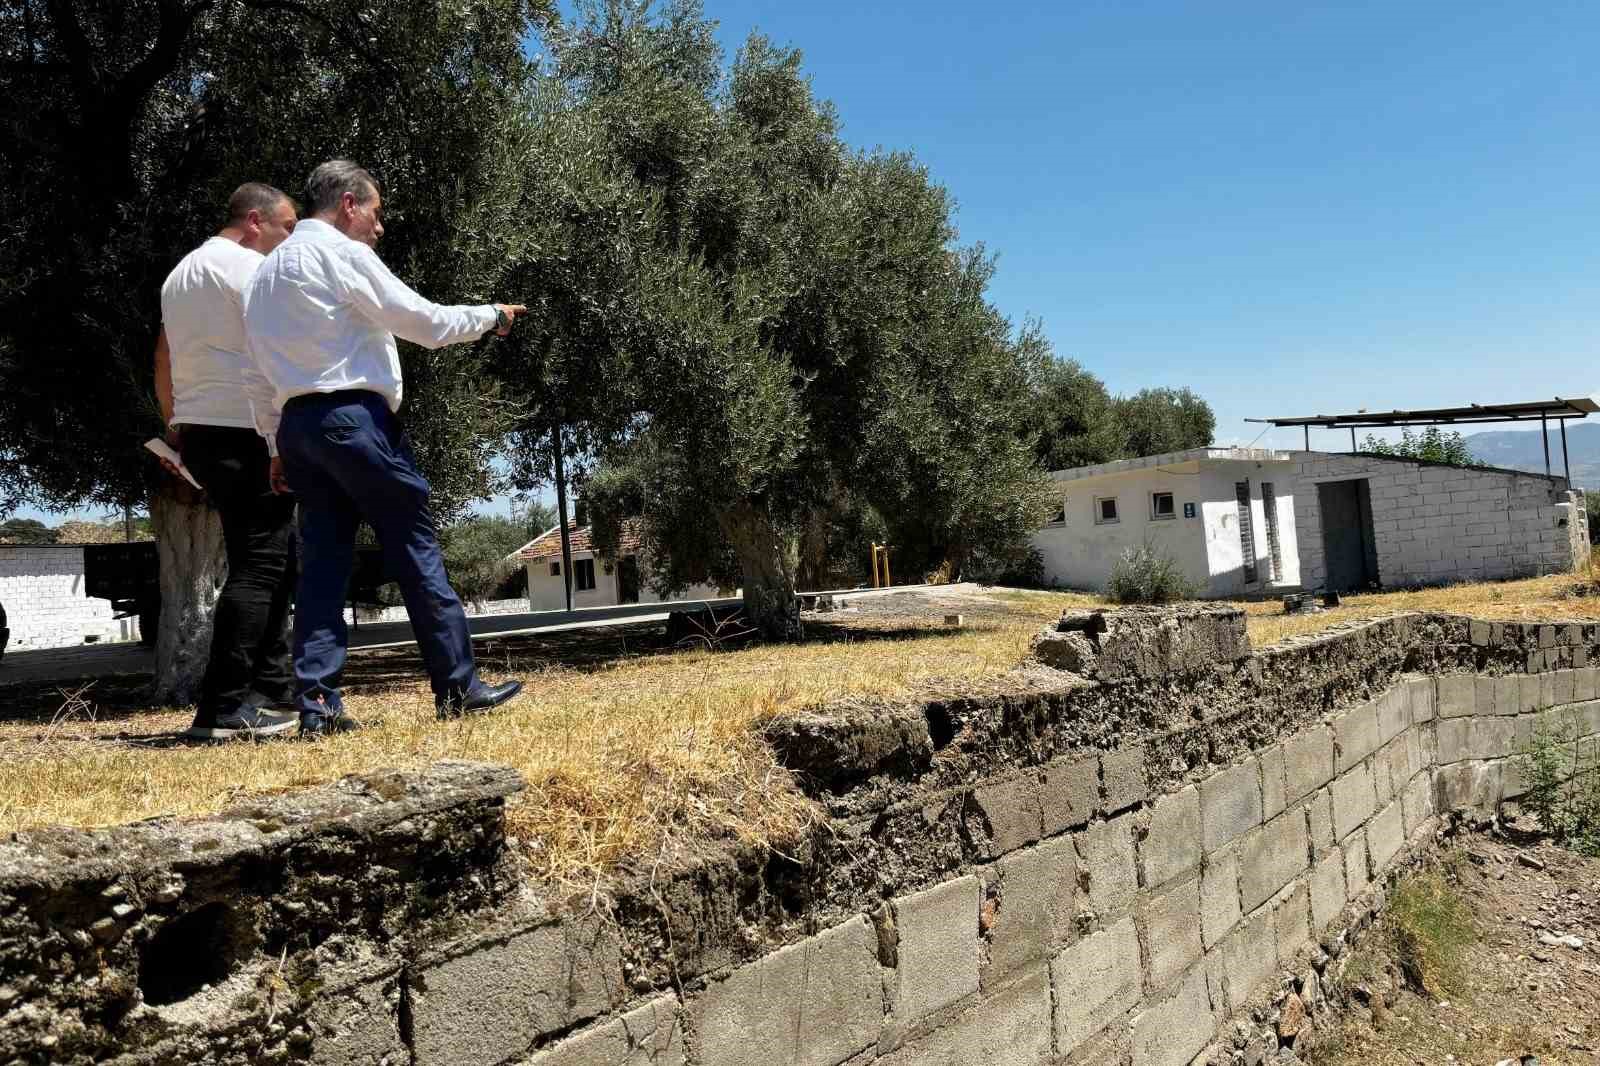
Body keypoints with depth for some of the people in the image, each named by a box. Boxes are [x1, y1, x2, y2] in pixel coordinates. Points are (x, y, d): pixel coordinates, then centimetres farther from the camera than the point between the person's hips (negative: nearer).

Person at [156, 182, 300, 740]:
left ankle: (271, 690, 16)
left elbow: (163, 360, 25)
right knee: (260, 565, -10)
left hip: (199, 432, 10)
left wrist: (174, 426, 29)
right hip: (248, 433, -10)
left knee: (274, 561, 14)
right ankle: (221, 709, -13)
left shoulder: (181, 272, 22)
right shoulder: (250, 266, -6)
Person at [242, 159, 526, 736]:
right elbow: (426, 322, -6)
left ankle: (316, 704, 3)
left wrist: (278, 445, 22)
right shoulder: (344, 255, -5)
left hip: (297, 425, 8)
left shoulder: (265, 272, 21)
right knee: (416, 547, -3)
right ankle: (457, 686, 2)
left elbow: (259, 378, 20)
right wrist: (491, 315, 8)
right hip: (354, 417, -8)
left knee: (323, 560, 6)